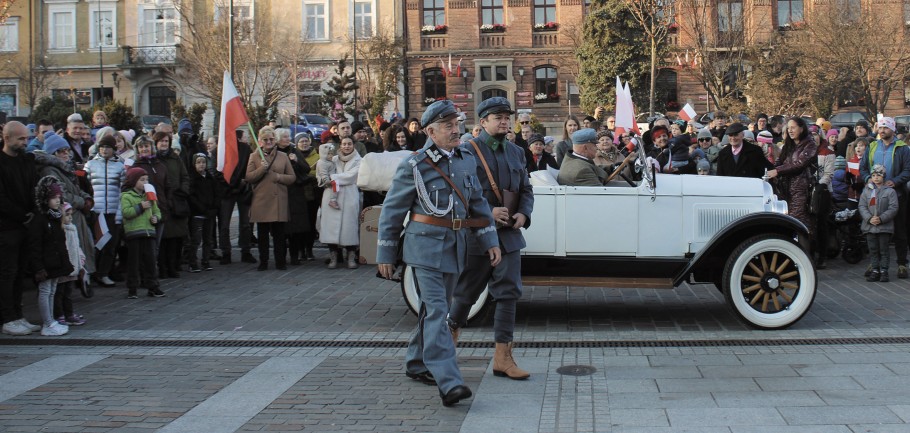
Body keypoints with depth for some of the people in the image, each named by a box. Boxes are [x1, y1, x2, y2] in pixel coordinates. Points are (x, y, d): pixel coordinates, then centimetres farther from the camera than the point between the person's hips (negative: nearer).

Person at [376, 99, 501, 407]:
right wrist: (385, 255, -1)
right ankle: (448, 382, -18)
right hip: (425, 245, -6)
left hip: (455, 246, 6)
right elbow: (392, 211, -3)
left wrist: (490, 241, 7)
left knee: (435, 308, 15)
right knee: (436, 311, -13)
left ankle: (416, 364, 32)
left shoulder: (466, 159, 8)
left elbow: (478, 203, 14)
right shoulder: (414, 166, -8)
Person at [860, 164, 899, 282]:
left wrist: (881, 219, -17)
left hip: (884, 227, -3)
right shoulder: (866, 190, 9)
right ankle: (874, 271, 12)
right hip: (869, 226, 3)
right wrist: (869, 218, -14)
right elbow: (862, 206, 2)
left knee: (884, 250, 1)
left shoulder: (890, 191, -1)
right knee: (873, 250, 6)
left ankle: (884, 271, 7)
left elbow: (893, 208, -6)